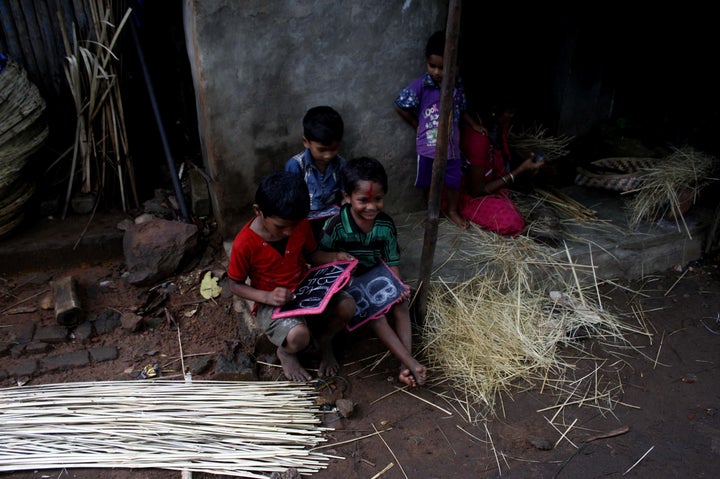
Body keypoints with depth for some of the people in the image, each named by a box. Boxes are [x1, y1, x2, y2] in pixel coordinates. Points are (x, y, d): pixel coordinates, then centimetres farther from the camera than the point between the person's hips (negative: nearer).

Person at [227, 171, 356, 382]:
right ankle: (286, 353, 6)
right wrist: (267, 297, -25)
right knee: (299, 336, -34)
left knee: (347, 306, -22)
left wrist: (335, 257, -13)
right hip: (271, 303, -4)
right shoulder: (244, 244, -22)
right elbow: (235, 285, -9)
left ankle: (325, 341, 12)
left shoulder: (300, 224, -10)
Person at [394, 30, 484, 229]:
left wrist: (474, 125, 12)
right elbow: (400, 106, -6)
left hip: (451, 144, 3)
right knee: (429, 183, 13)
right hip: (428, 145, -3)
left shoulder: (457, 84, -3)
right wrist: (417, 125, 0)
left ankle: (452, 210, 39)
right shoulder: (420, 85, -14)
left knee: (454, 181, 15)